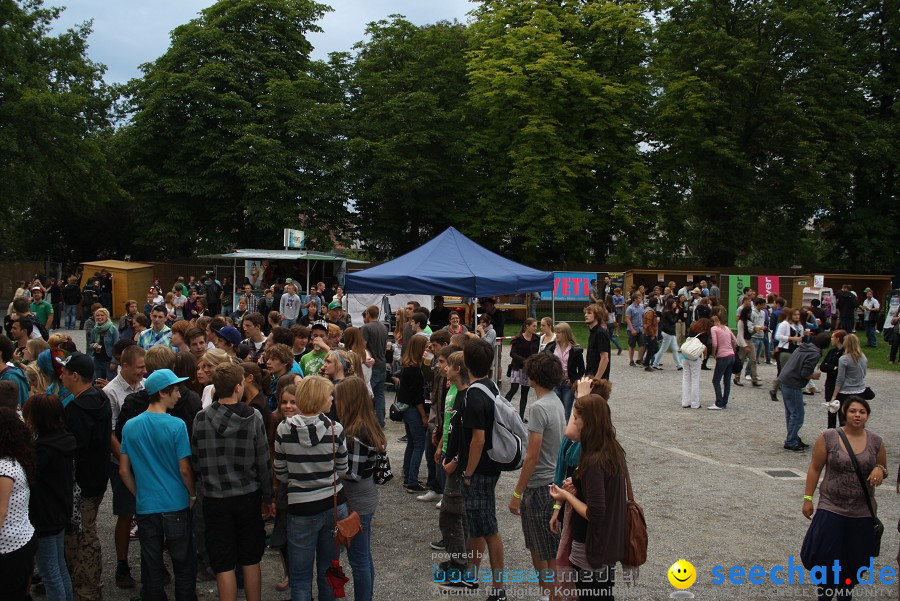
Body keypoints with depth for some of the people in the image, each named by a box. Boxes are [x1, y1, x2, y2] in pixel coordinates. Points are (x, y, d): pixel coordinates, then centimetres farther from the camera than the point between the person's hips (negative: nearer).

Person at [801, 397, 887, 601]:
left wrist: (880, 470, -12)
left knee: (853, 561, 11)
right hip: (831, 510, -2)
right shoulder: (828, 437, -6)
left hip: (862, 514, 2)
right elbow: (815, 468, -1)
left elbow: (883, 468, 13)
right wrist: (808, 498, -3)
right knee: (827, 559, 3)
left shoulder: (876, 442, 0)